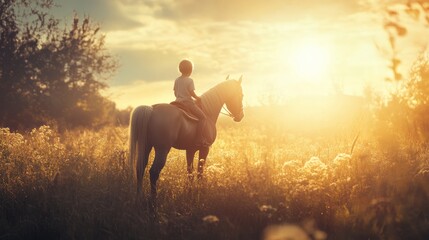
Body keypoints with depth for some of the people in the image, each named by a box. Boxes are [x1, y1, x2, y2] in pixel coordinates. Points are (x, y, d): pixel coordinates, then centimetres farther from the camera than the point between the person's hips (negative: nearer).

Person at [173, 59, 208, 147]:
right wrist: (197, 98, 1)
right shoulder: (189, 80, -11)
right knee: (202, 117, -6)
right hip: (188, 102, -7)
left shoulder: (177, 80, 9)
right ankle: (199, 139, -17)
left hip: (178, 102, 8)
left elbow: (175, 93, 13)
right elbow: (192, 93, -16)